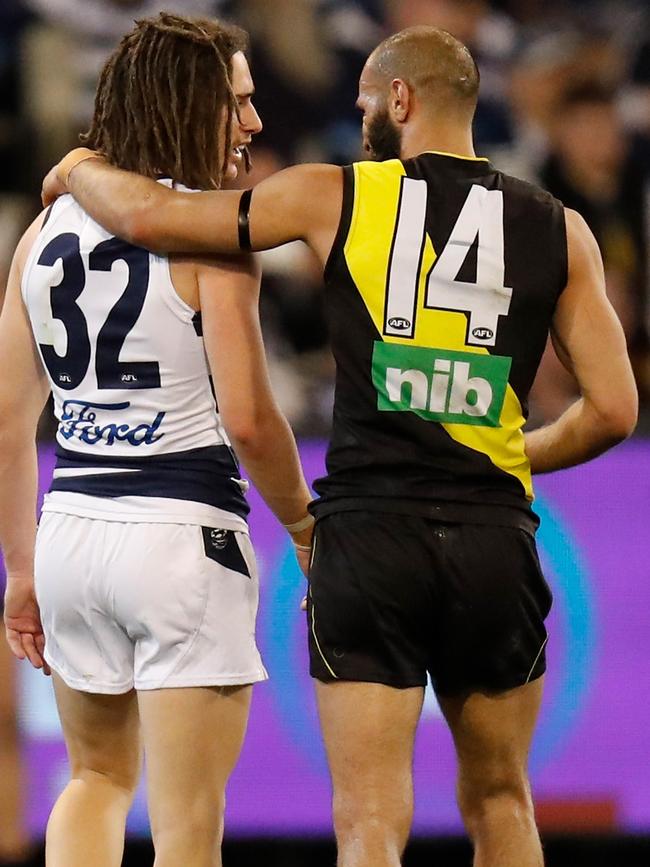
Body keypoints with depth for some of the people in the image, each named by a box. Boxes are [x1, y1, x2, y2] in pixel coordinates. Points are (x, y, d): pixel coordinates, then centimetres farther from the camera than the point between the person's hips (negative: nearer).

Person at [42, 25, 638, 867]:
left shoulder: (336, 197, 1)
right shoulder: (557, 230, 7)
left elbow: (149, 216, 0)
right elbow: (611, 409, 3)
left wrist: (79, 170, 22)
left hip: (368, 535, -2)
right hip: (495, 537, 3)